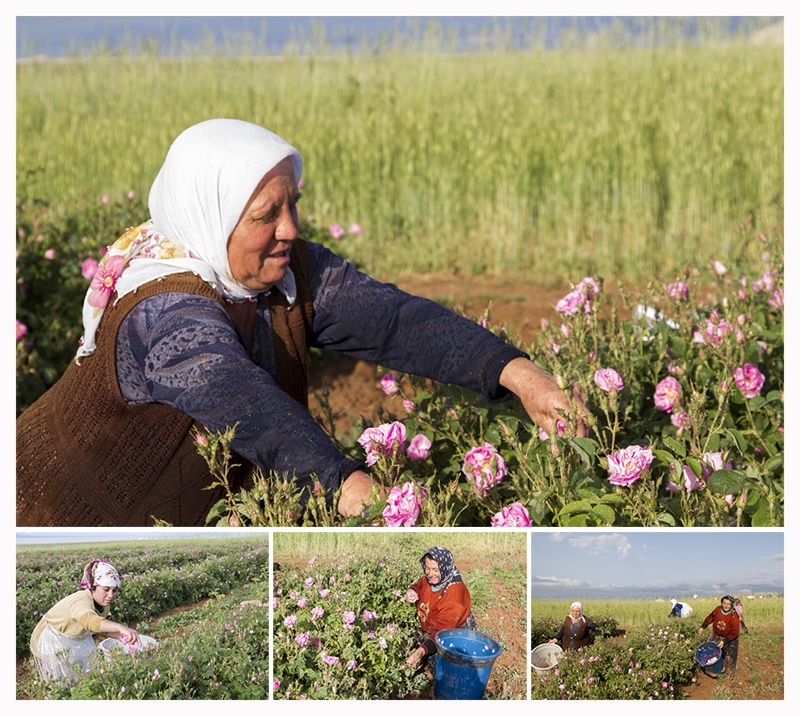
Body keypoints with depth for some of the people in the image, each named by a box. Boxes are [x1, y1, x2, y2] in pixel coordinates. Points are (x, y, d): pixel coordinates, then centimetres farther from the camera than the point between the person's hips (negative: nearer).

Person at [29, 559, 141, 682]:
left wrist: (121, 636, -12)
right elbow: (89, 620, -62)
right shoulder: (82, 601, -38)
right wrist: (120, 628, -77)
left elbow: (101, 626, 6)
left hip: (79, 640, 8)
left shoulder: (103, 600, -11)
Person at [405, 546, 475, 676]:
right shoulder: (428, 578, -7)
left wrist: (423, 650, -49)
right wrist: (411, 591, -7)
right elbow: (419, 585, 20)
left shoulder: (454, 592, -31)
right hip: (428, 630, 9)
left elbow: (443, 628, -38)